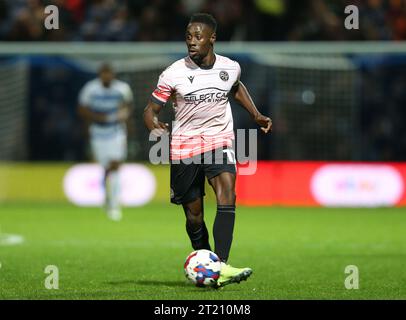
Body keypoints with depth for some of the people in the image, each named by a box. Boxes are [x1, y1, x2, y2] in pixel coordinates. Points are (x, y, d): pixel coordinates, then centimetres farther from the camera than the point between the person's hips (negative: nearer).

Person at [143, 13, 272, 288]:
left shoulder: (230, 68, 0)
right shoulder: (174, 74, -8)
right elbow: (151, 109, -1)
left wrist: (257, 115, 15)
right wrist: (155, 126, -24)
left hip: (220, 141, 0)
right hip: (184, 146, 0)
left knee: (227, 192, -25)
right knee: (194, 214, 3)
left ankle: (221, 267, -33)